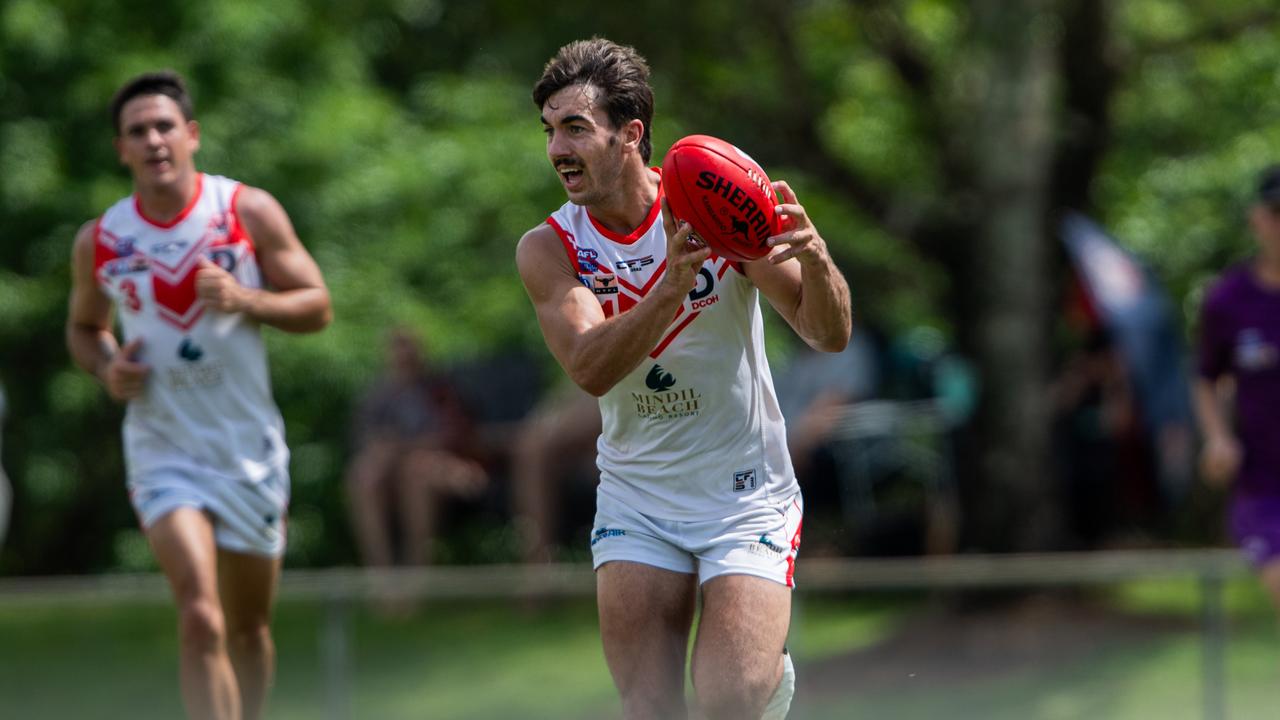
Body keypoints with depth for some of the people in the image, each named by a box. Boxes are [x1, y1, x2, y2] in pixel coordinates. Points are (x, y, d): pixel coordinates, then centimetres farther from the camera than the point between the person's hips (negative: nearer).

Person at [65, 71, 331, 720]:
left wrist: (246, 300, -19)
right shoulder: (99, 241, -1)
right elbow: (83, 328, 17)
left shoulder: (250, 213, -4)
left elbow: (317, 307, 0)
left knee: (249, 626, 14)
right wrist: (107, 369, -5)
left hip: (250, 446, 1)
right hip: (163, 447, -1)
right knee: (200, 616, -20)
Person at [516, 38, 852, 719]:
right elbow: (590, 369, -23)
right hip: (636, 502, 2)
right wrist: (672, 288, -38)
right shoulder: (548, 249, -7)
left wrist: (814, 259, -33)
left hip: (747, 498, -2)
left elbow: (830, 336, -12)